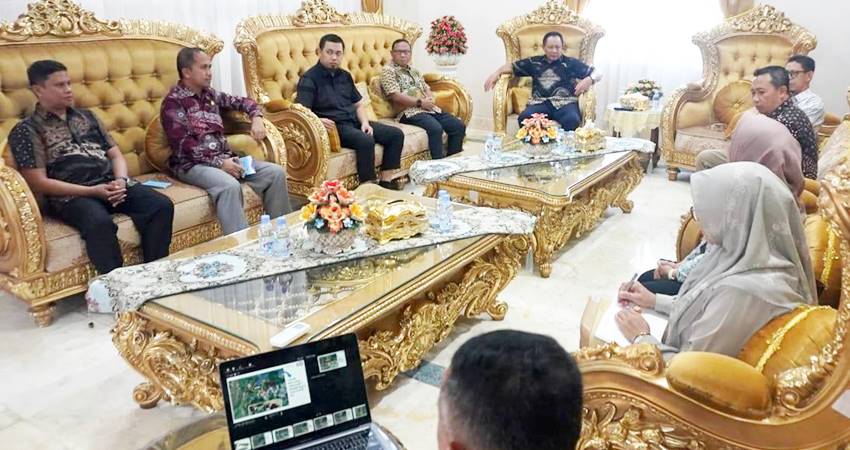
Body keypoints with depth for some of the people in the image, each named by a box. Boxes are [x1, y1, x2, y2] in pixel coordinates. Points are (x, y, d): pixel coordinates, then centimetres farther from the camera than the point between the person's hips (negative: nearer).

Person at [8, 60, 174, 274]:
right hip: (70, 195, -5)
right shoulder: (26, 130, 6)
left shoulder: (87, 116, 23)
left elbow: (116, 155, 20)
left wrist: (120, 181, -4)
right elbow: (38, 183, -3)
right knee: (100, 223, -39)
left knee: (162, 205, -22)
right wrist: (92, 191, -14)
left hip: (111, 184, 5)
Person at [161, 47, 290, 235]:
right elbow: (184, 145, -15)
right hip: (193, 164, -7)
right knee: (230, 185, -38)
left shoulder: (210, 94, 15)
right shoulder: (173, 102, -6)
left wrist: (256, 117, 4)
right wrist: (218, 163, -21)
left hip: (224, 157, 7)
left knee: (276, 172, -10)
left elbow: (242, 101, 26)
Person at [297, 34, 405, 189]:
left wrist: (365, 122, 0)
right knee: (365, 141, -34)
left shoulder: (345, 76, 17)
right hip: (334, 126, -8)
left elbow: (359, 104, 20)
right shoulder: (309, 79, -5)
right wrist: (317, 120, -36)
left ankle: (386, 180, -6)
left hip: (355, 122, 8)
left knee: (396, 134, -5)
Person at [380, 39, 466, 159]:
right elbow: (395, 95, -11)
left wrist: (429, 99, -3)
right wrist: (420, 103, -13)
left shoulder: (414, 71, 26)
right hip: (409, 112, -8)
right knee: (436, 128, -34)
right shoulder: (388, 70, 1)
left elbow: (427, 88, 23)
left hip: (429, 108, 8)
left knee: (459, 126, -7)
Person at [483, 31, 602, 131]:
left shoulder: (571, 63, 15)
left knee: (572, 120, -37)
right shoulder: (534, 62, 21)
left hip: (565, 103, -1)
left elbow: (597, 74, 14)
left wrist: (588, 80, -10)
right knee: (524, 118, -33)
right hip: (540, 103, 1)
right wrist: (497, 73, 6)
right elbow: (512, 66, 26)